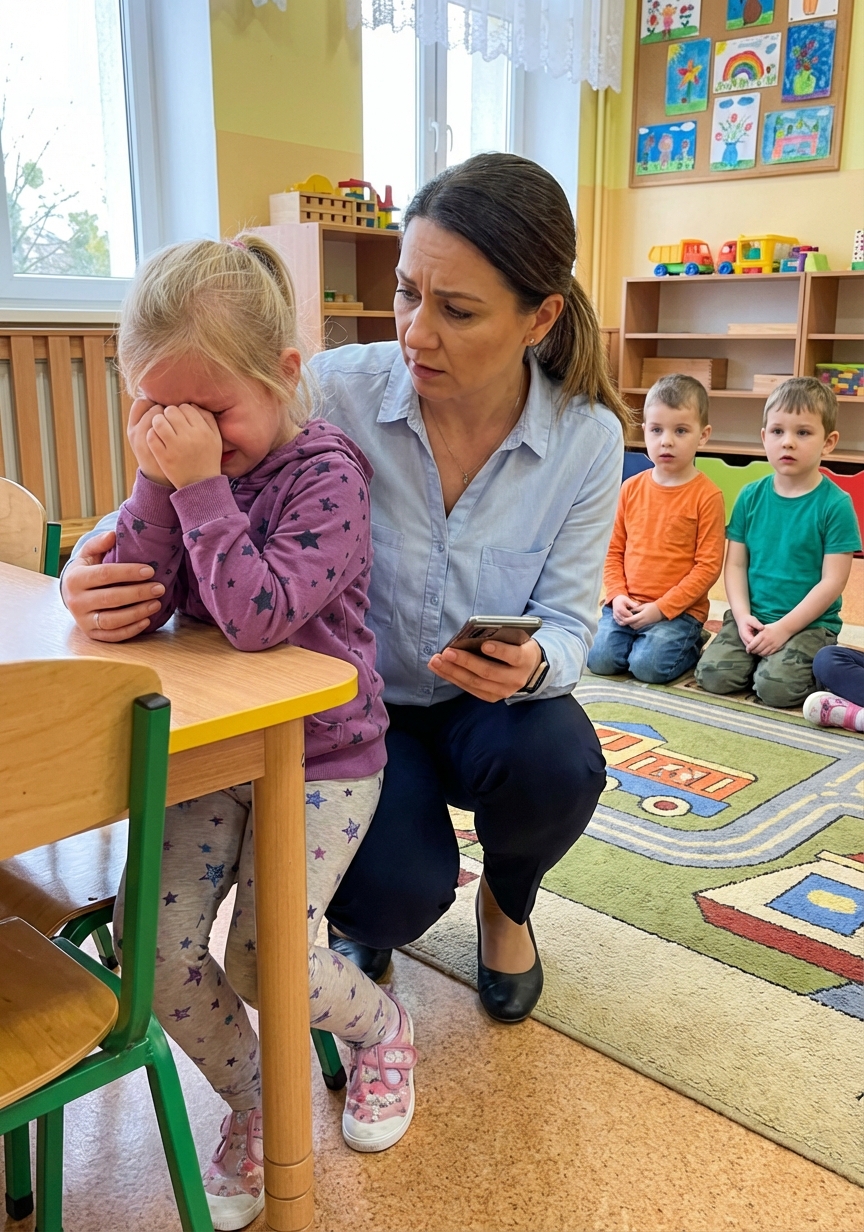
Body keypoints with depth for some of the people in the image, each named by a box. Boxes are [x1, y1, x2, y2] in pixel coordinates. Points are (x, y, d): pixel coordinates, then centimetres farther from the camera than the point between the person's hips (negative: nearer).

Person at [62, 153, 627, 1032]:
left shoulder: (587, 438, -15)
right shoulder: (336, 393, -20)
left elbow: (567, 624, -10)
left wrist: (531, 663, -36)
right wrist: (99, 570, -35)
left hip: (491, 704, 2)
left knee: (555, 766, -32)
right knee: (396, 894, -27)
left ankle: (506, 901, 8)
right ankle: (362, 919, 17)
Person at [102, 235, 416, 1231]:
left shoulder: (325, 473, -17)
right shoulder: (182, 469, 1)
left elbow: (259, 615, -30)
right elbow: (132, 611, -9)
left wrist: (202, 485, -29)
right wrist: (156, 483, -18)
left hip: (322, 754, -5)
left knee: (260, 959, -13)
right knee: (154, 944, -7)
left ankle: (381, 1030, 24)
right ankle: (254, 1102, 21)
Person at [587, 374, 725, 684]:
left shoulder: (707, 495, -8)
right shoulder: (631, 488, 7)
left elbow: (708, 565, -11)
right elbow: (615, 551, 10)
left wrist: (661, 608, -15)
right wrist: (618, 595, -6)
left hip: (679, 609, -3)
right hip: (628, 605, 4)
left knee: (648, 665, -23)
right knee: (599, 658, -16)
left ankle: (691, 643, 9)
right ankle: (647, 635, 13)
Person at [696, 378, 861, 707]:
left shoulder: (835, 504, -8)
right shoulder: (751, 496, 4)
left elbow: (832, 581, -11)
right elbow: (735, 564, 3)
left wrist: (784, 628, -16)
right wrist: (743, 617, -11)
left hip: (809, 622, -3)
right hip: (752, 616, 3)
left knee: (775, 686, -25)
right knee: (713, 674, -18)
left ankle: (818, 667, 6)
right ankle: (760, 653, 10)